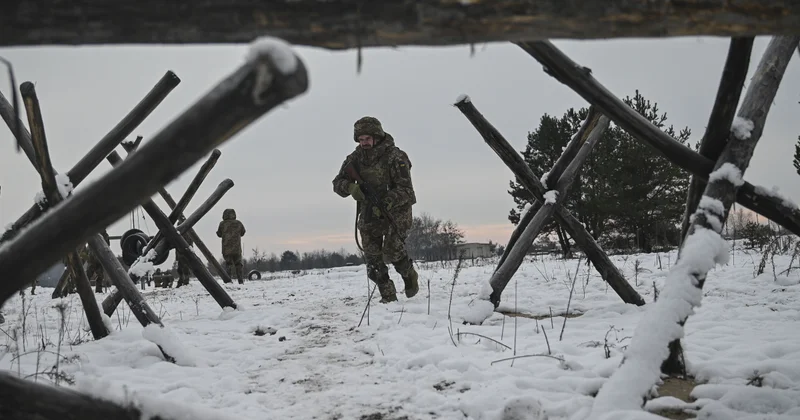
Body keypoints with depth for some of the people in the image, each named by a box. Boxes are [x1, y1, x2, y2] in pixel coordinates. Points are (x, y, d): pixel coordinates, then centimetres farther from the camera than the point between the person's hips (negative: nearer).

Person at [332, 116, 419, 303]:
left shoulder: (395, 157, -16)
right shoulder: (355, 158, -1)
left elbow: (406, 190, -21)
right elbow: (338, 183, -1)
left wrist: (386, 203, -36)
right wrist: (350, 187, -25)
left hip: (396, 210, -5)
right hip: (369, 212, 5)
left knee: (392, 251, -19)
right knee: (372, 257, 0)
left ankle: (409, 274, 13)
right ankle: (388, 296, 13)